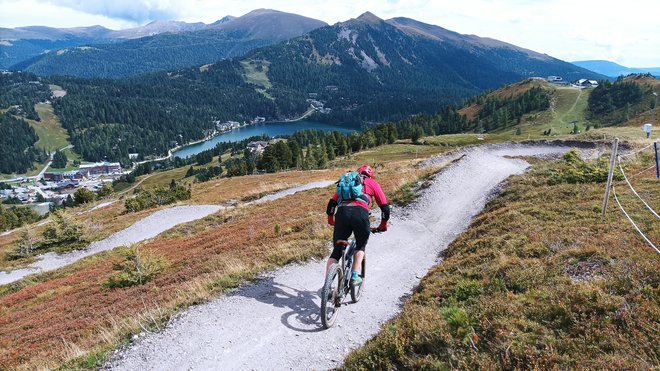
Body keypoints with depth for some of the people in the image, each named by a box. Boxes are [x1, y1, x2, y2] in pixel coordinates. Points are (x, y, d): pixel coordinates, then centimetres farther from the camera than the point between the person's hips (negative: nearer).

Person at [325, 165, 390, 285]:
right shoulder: (372, 183, 26)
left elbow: (331, 203, 28)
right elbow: (385, 207, 21)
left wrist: (331, 221, 42)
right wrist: (383, 226, 34)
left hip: (342, 213, 2)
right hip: (360, 213, -2)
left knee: (337, 250, 13)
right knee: (361, 246, 25)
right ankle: (354, 276, 14)